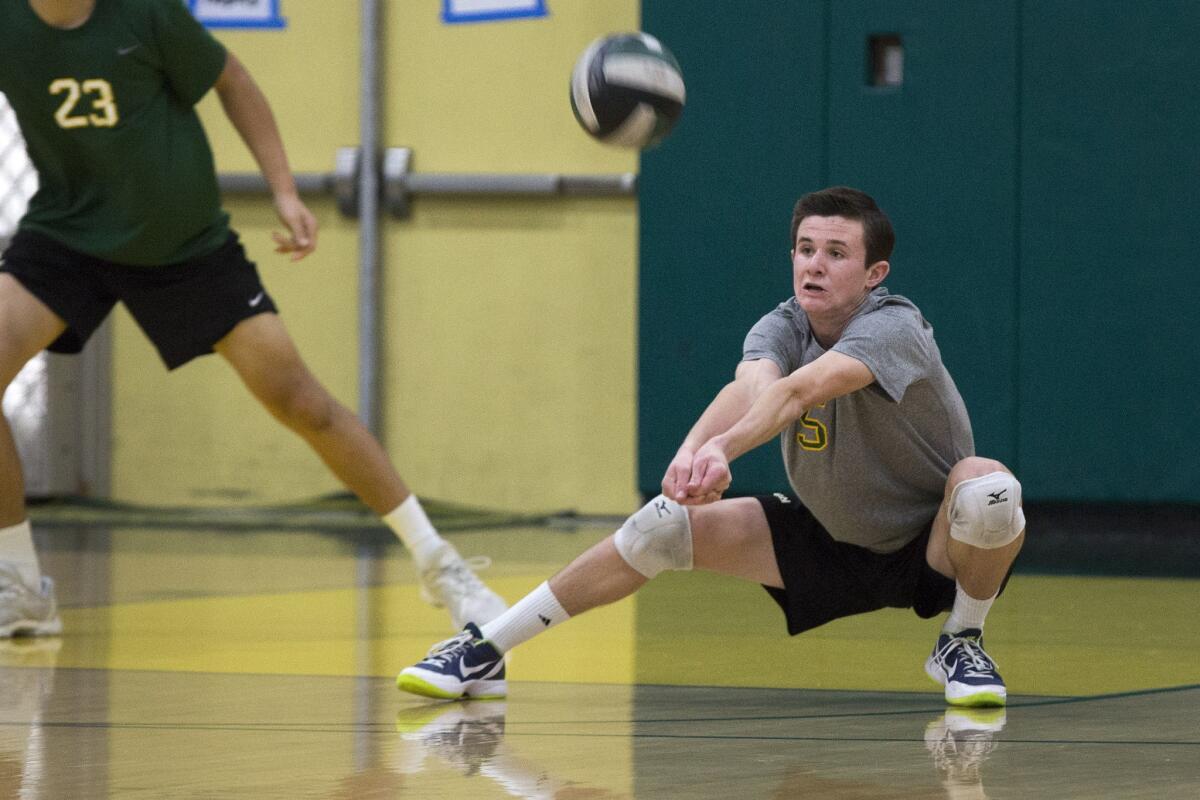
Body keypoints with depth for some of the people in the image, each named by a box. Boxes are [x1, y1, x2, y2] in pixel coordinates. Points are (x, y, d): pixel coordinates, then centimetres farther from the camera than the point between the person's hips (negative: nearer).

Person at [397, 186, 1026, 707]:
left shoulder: (893, 328, -27)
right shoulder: (782, 327, -12)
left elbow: (801, 389, -46)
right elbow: (751, 386, -35)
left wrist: (722, 447, -64)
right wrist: (694, 448, -58)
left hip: (935, 550, -5)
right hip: (830, 543, 5)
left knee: (986, 486, -36)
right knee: (668, 524, -9)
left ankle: (961, 641, -8)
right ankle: (484, 651, 0)